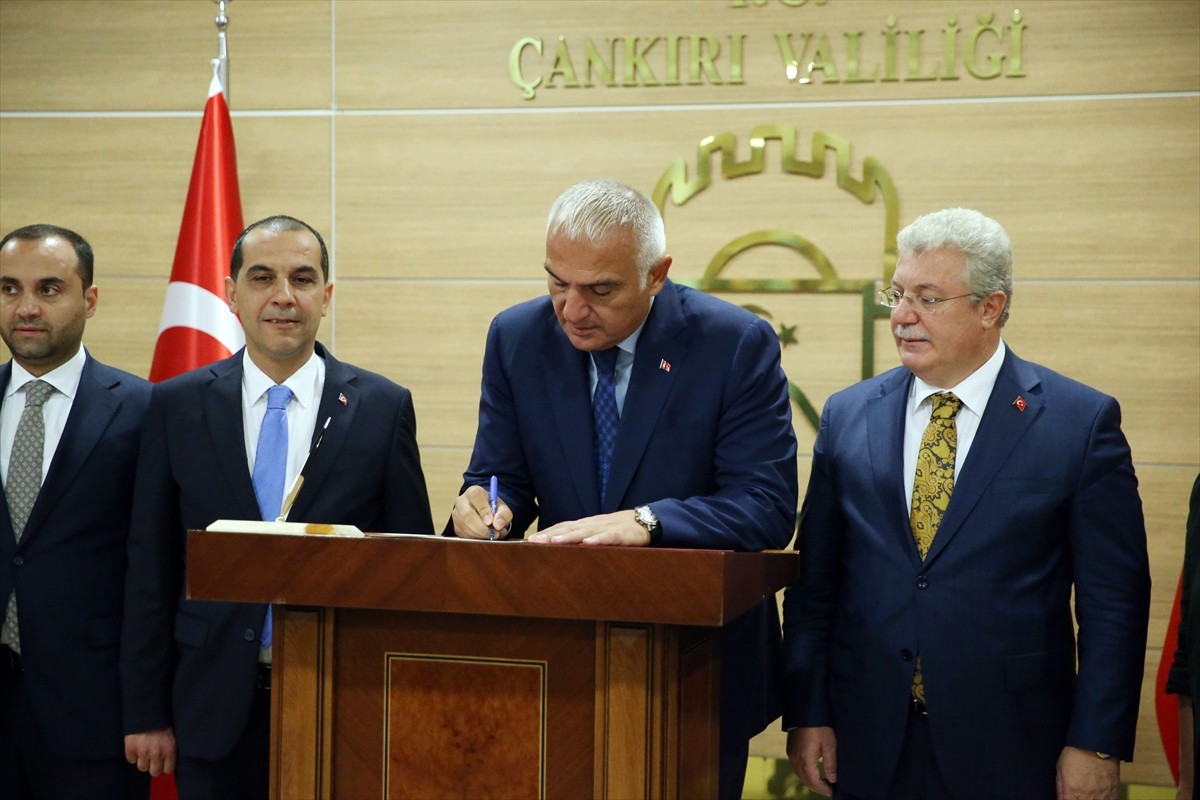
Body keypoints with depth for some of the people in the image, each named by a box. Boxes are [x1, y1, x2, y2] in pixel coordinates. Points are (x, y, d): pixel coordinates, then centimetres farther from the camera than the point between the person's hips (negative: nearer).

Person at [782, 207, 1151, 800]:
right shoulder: (847, 417, 6)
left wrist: (1096, 744, -8)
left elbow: (1113, 601, -4)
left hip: (1009, 752, -3)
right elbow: (814, 583, 7)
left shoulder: (1082, 421, -4)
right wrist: (805, 714, 1)